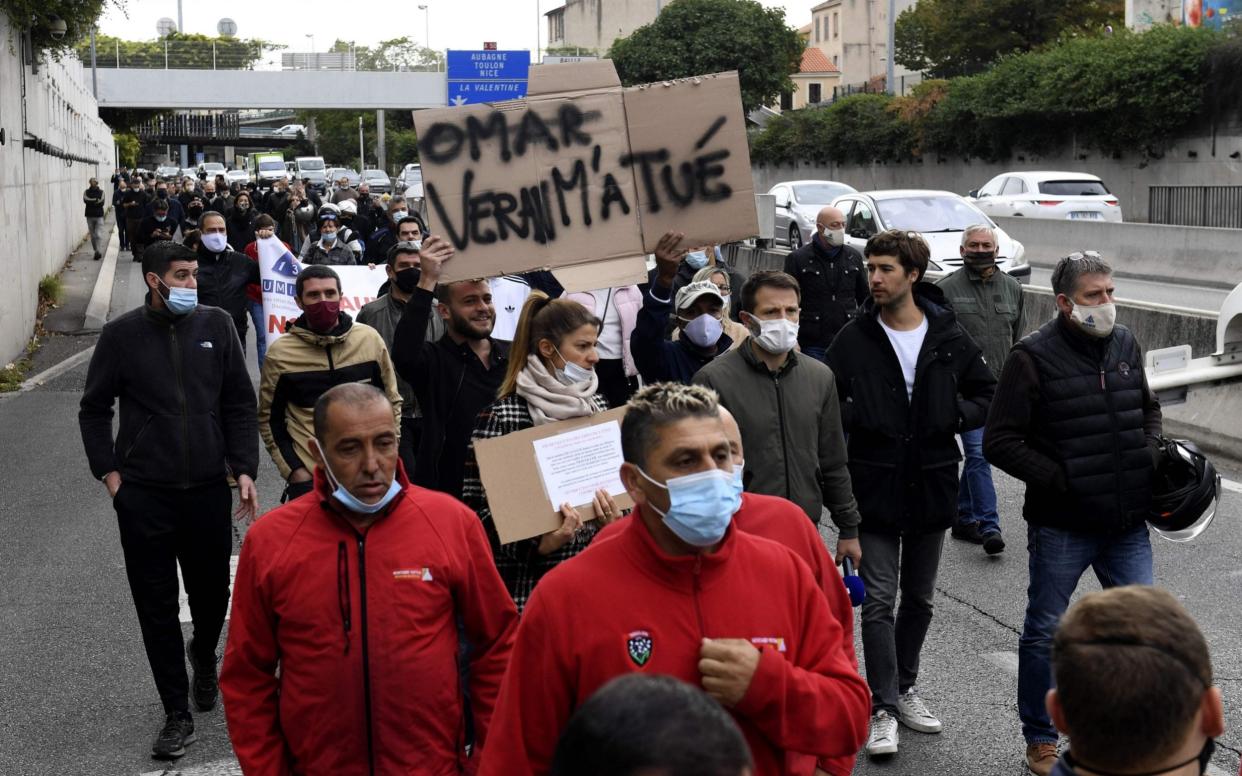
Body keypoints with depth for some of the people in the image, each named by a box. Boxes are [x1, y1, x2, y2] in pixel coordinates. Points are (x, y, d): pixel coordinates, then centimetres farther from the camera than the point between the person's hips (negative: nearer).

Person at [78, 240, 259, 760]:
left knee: (213, 594, 11)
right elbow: (94, 410, 8)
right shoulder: (122, 335, -1)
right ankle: (177, 714, 15)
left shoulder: (215, 326, 2)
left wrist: (244, 470, -1)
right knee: (157, 607, 4)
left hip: (209, 489, 1)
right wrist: (109, 472, 0)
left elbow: (239, 403, 5)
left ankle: (204, 655, 45)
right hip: (143, 494, -1)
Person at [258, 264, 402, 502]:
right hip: (308, 480, -1)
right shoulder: (280, 353, -4)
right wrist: (294, 471, -4)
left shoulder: (369, 339, 0)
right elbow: (269, 419, 4)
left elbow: (391, 401, 10)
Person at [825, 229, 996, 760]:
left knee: (919, 598, 15)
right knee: (879, 600, -3)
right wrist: (855, 421, -19)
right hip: (875, 487, -2)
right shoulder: (854, 339, -5)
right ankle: (883, 707, 5)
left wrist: (955, 415, -9)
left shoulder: (949, 337, 0)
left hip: (932, 486, 3)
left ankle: (905, 688, 31)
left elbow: (986, 395, 9)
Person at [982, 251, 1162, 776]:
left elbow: (1149, 409, 22)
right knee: (1045, 632, 9)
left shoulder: (1126, 344, 5)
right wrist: (1061, 481, -17)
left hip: (1127, 524, 5)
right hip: (1061, 527, -5)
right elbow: (1000, 442, -13)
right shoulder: (1034, 357, -12)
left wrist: (1151, 457, 4)